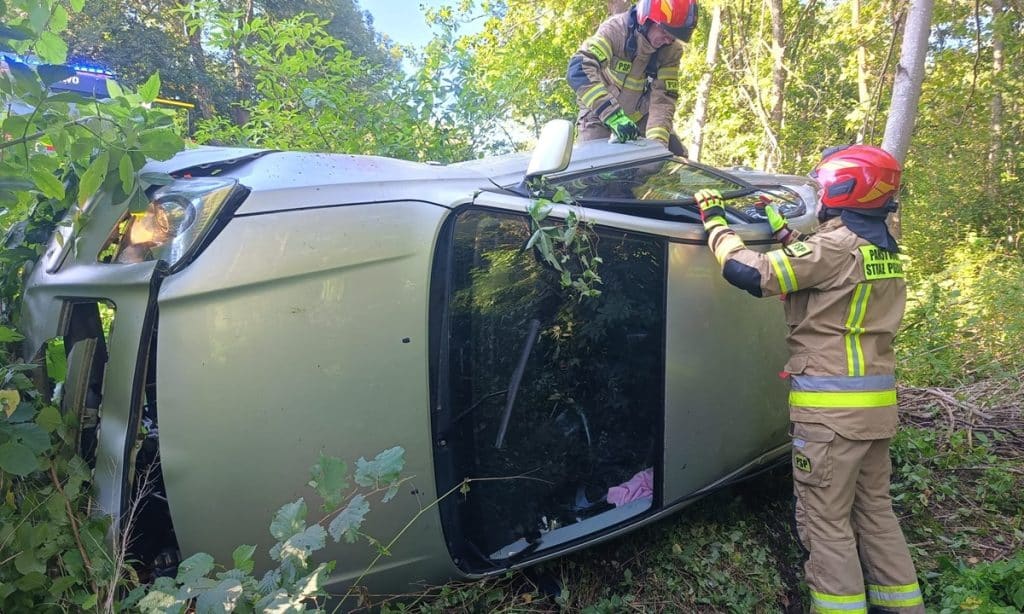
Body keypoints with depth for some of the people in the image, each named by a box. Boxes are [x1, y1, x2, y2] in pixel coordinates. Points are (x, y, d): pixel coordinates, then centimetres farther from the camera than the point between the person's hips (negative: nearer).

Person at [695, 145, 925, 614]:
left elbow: (748, 272, -19)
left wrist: (714, 220, -5)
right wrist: (782, 231, 31)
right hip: (877, 402, 9)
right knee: (874, 510, 19)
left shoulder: (838, 245, -15)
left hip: (831, 407, -9)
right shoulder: (883, 249, 12)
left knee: (826, 522, 1)